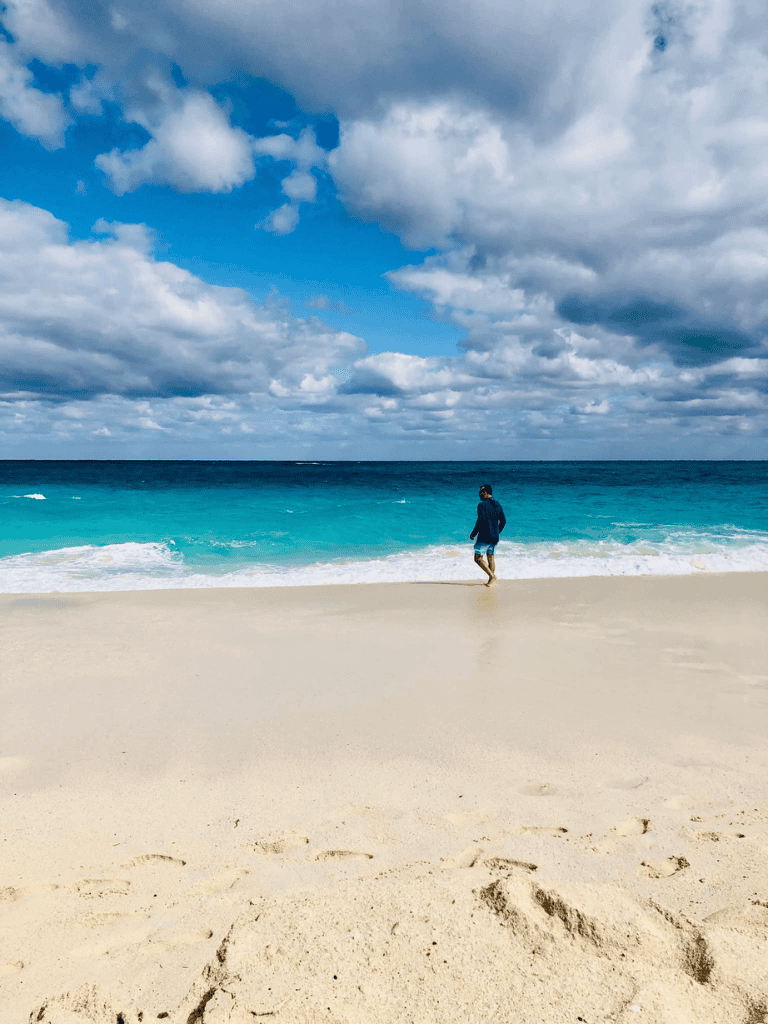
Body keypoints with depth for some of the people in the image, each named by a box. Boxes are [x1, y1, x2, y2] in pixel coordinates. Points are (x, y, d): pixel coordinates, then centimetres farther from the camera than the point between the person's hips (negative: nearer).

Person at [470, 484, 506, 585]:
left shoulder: (482, 505, -13)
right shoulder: (497, 505, 11)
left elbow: (480, 522, -20)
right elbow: (503, 522, 13)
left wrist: (473, 534, -10)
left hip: (484, 537, -8)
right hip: (494, 537, 8)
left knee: (478, 558, -1)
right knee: (491, 558, 12)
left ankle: (492, 576, -11)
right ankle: (491, 580, 12)